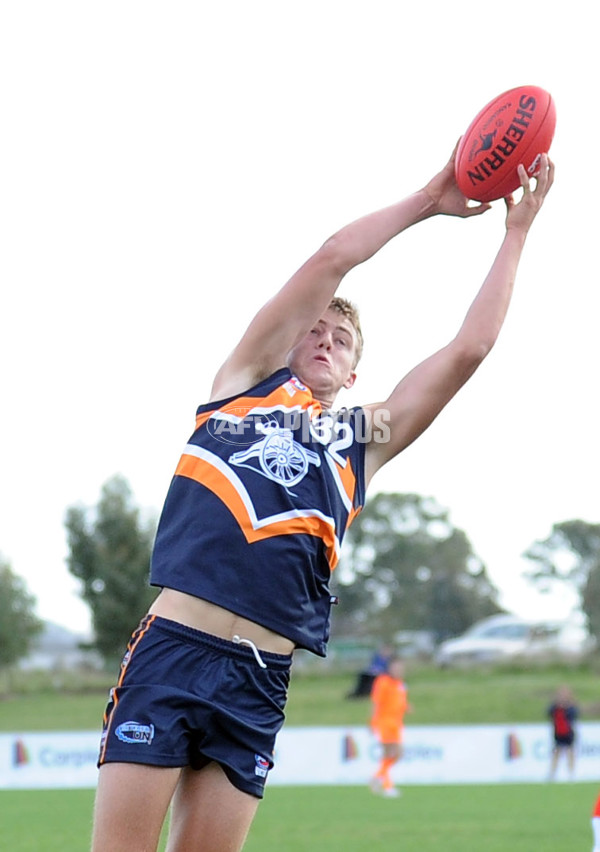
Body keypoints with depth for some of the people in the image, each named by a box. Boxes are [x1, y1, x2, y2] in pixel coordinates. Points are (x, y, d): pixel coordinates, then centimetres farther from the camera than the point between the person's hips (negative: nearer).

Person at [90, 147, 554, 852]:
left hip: (259, 679, 2)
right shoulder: (247, 381, 16)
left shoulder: (365, 439, 20)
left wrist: (516, 232, 18)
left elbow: (469, 348, 14)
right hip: (170, 649, -2)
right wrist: (427, 200, 17)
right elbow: (331, 260, 9)